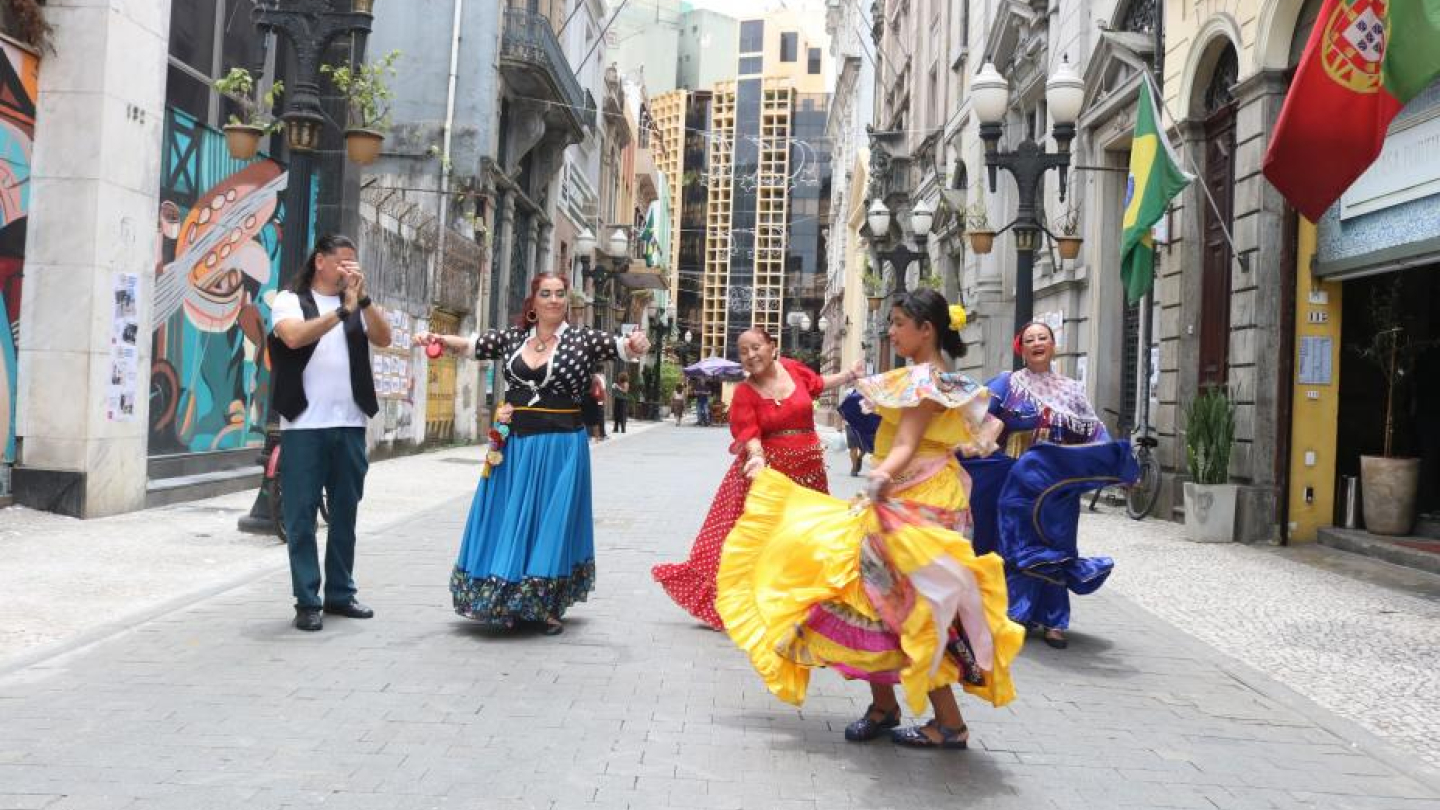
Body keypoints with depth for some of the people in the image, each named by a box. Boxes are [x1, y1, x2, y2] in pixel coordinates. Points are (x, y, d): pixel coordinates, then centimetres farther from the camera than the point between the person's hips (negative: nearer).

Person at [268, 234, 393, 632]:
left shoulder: (359, 305, 15)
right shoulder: (291, 300, 4)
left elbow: (383, 338, -2)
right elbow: (294, 337, -16)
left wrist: (362, 297, -12)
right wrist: (342, 310, -22)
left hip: (350, 424, 4)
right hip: (304, 425, -4)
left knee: (345, 512, 10)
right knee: (301, 515, -1)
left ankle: (340, 593, 20)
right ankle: (307, 602, 4)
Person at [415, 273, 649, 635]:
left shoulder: (583, 339, -1)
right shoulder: (512, 337, 7)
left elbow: (623, 347, -9)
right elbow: (470, 344, 6)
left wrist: (637, 345, -32)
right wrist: (437, 339, -12)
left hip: (560, 447, -3)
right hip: (513, 444, 3)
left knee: (552, 524, 3)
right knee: (508, 522, 8)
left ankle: (550, 609, 15)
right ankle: (506, 605, 20)